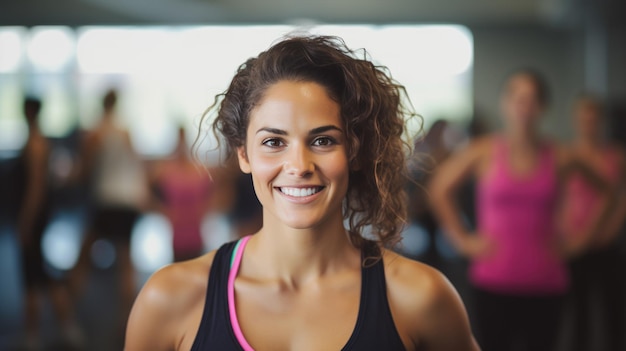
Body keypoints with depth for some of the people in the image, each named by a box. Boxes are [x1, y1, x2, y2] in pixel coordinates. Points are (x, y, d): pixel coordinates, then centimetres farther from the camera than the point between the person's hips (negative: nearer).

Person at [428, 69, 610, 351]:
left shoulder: (560, 158, -1)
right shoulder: (483, 152, -2)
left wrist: (581, 240, 8)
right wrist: (462, 239, 5)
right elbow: (440, 188, 10)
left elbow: (607, 191, 14)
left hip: (545, 282, 1)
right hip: (493, 282, -1)